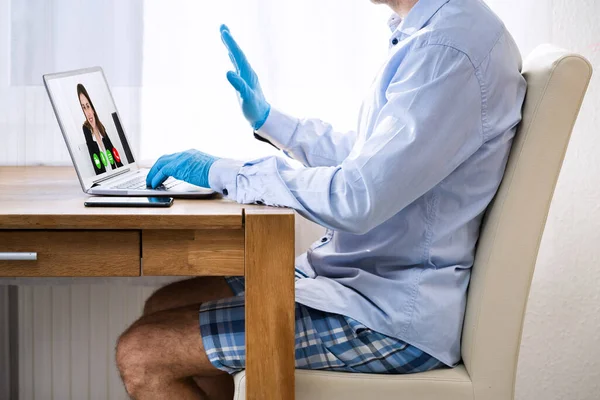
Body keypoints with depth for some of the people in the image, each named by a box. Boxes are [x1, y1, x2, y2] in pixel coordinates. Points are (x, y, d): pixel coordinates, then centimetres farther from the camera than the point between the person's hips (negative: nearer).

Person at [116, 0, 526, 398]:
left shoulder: (452, 48, -23)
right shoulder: (425, 34, 10)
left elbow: (355, 199, -28)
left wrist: (223, 173, -15)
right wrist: (267, 119, 28)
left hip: (394, 316, -10)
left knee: (142, 353, -13)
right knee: (166, 306, 14)